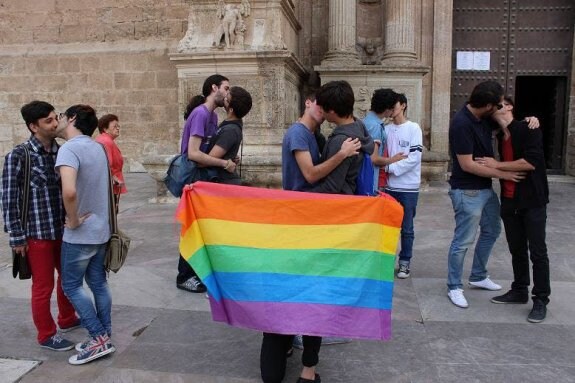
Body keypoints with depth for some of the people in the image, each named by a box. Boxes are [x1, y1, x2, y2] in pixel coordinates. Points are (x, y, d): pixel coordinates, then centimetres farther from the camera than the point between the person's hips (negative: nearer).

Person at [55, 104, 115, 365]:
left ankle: (99, 338, 6)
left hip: (80, 233, -8)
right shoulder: (97, 147, 8)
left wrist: (73, 220, -20)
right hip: (101, 229, 8)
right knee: (98, 282, 14)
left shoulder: (69, 148, -19)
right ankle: (103, 337, 22)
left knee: (71, 285, 5)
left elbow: (69, 191, -35)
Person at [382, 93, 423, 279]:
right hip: (389, 186, 3)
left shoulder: (413, 128, -5)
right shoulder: (386, 129, 5)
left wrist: (391, 167, -15)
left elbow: (414, 157, -13)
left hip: (408, 187, -3)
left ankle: (405, 262, 20)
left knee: (406, 229, 7)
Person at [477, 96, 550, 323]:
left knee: (537, 251, 1)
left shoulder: (528, 129, -10)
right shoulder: (500, 136, 11)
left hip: (533, 201, -6)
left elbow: (531, 162, -20)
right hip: (509, 201, 6)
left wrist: (496, 165, -16)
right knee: (516, 249, 14)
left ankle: (541, 300, 10)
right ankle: (519, 291, 27)